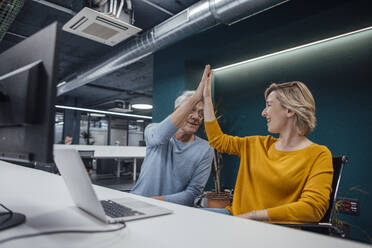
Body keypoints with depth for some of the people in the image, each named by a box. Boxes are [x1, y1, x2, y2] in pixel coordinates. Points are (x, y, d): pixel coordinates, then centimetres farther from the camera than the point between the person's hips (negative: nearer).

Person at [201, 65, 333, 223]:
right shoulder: (261, 144, 12)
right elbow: (218, 140, 20)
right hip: (237, 218, 5)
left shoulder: (319, 155, -5)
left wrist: (253, 215, -21)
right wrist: (207, 97, 21)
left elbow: (312, 209, -16)